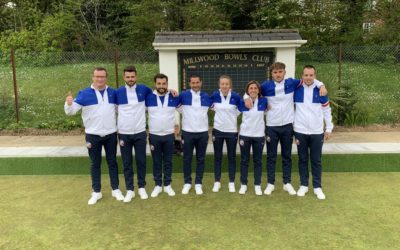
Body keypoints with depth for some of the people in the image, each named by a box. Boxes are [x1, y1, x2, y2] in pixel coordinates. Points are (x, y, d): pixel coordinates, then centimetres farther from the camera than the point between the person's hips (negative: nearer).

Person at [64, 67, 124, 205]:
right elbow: (71, 111, -10)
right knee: (95, 164, 9)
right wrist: (68, 103, -31)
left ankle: (115, 189, 23)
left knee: (112, 162, 11)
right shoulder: (84, 93, -4)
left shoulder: (113, 93, 4)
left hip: (111, 134, 2)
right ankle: (96, 192, 21)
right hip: (93, 135, -2)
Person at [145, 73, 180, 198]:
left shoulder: (174, 98, -1)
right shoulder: (148, 97, -3)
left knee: (168, 161, 9)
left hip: (169, 135, 1)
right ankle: (158, 185, 20)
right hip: (154, 135, 0)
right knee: (156, 162, 9)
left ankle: (167, 185, 21)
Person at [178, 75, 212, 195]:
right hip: (187, 132, -1)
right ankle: (187, 182, 20)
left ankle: (198, 183, 18)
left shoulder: (206, 97, 4)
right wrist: (183, 112, -2)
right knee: (187, 159, 6)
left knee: (200, 159, 8)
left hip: (203, 132, 2)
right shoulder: (183, 95, -3)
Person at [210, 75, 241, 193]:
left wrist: (232, 115, -1)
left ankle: (231, 183, 19)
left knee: (231, 157, 7)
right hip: (218, 130, 1)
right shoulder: (214, 95, -5)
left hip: (232, 131, -1)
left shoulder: (236, 97, -9)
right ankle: (217, 182, 19)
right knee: (217, 157, 8)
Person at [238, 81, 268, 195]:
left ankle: (257, 185, 17)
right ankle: (243, 184, 17)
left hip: (259, 135, 0)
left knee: (257, 161, 8)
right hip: (245, 135, 0)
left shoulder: (264, 101, -3)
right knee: (244, 160, 7)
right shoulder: (242, 102, -3)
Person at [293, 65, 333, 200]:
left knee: (316, 160, 7)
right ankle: (303, 185, 21)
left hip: (317, 132, 0)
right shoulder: (296, 90, -2)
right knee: (303, 159, 10)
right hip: (300, 131, 0)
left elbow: (326, 110, 6)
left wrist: (329, 128, 5)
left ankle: (317, 187, 18)